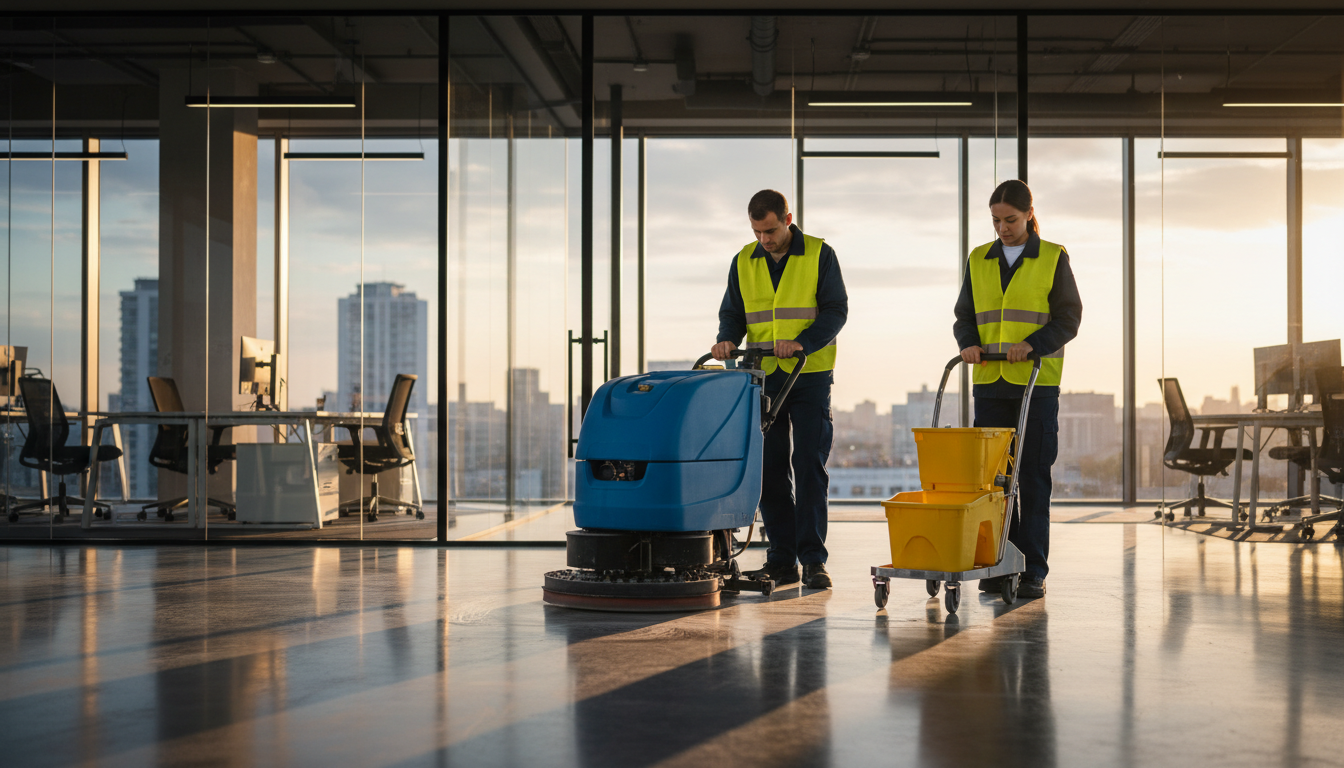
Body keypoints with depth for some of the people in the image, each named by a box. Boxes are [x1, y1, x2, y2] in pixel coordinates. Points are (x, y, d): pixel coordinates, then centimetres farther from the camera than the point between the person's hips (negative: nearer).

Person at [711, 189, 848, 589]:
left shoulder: (820, 255, -2)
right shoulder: (744, 261, 9)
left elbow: (836, 310, -7)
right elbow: (732, 312, 12)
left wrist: (801, 343, -22)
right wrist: (727, 340, -10)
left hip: (809, 376, -4)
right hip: (763, 377, 4)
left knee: (809, 466, -6)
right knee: (770, 469, 4)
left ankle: (812, 559, -2)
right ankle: (781, 559, 11)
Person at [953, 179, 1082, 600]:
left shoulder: (1053, 259, 2)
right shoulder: (978, 261, 11)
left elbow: (1068, 318, -1)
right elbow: (965, 316, 14)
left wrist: (1033, 345, -18)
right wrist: (969, 342, -7)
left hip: (1037, 383, -3)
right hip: (989, 381, 3)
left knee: (1033, 477, -1)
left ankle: (1033, 570, 3)